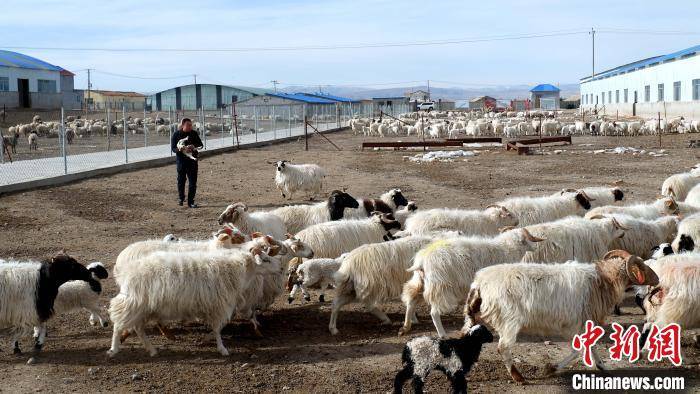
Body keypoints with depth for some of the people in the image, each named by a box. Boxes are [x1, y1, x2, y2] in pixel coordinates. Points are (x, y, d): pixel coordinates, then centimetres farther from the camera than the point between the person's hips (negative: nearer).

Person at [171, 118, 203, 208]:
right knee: (181, 180, 8)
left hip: (192, 161, 2)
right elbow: (173, 148, -8)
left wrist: (194, 146, -15)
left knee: (193, 181, -4)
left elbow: (200, 144, 7)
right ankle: (181, 198, 29)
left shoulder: (194, 134, 4)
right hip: (181, 161, -2)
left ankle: (191, 202, 2)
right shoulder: (176, 134, -3)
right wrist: (183, 148, -27)